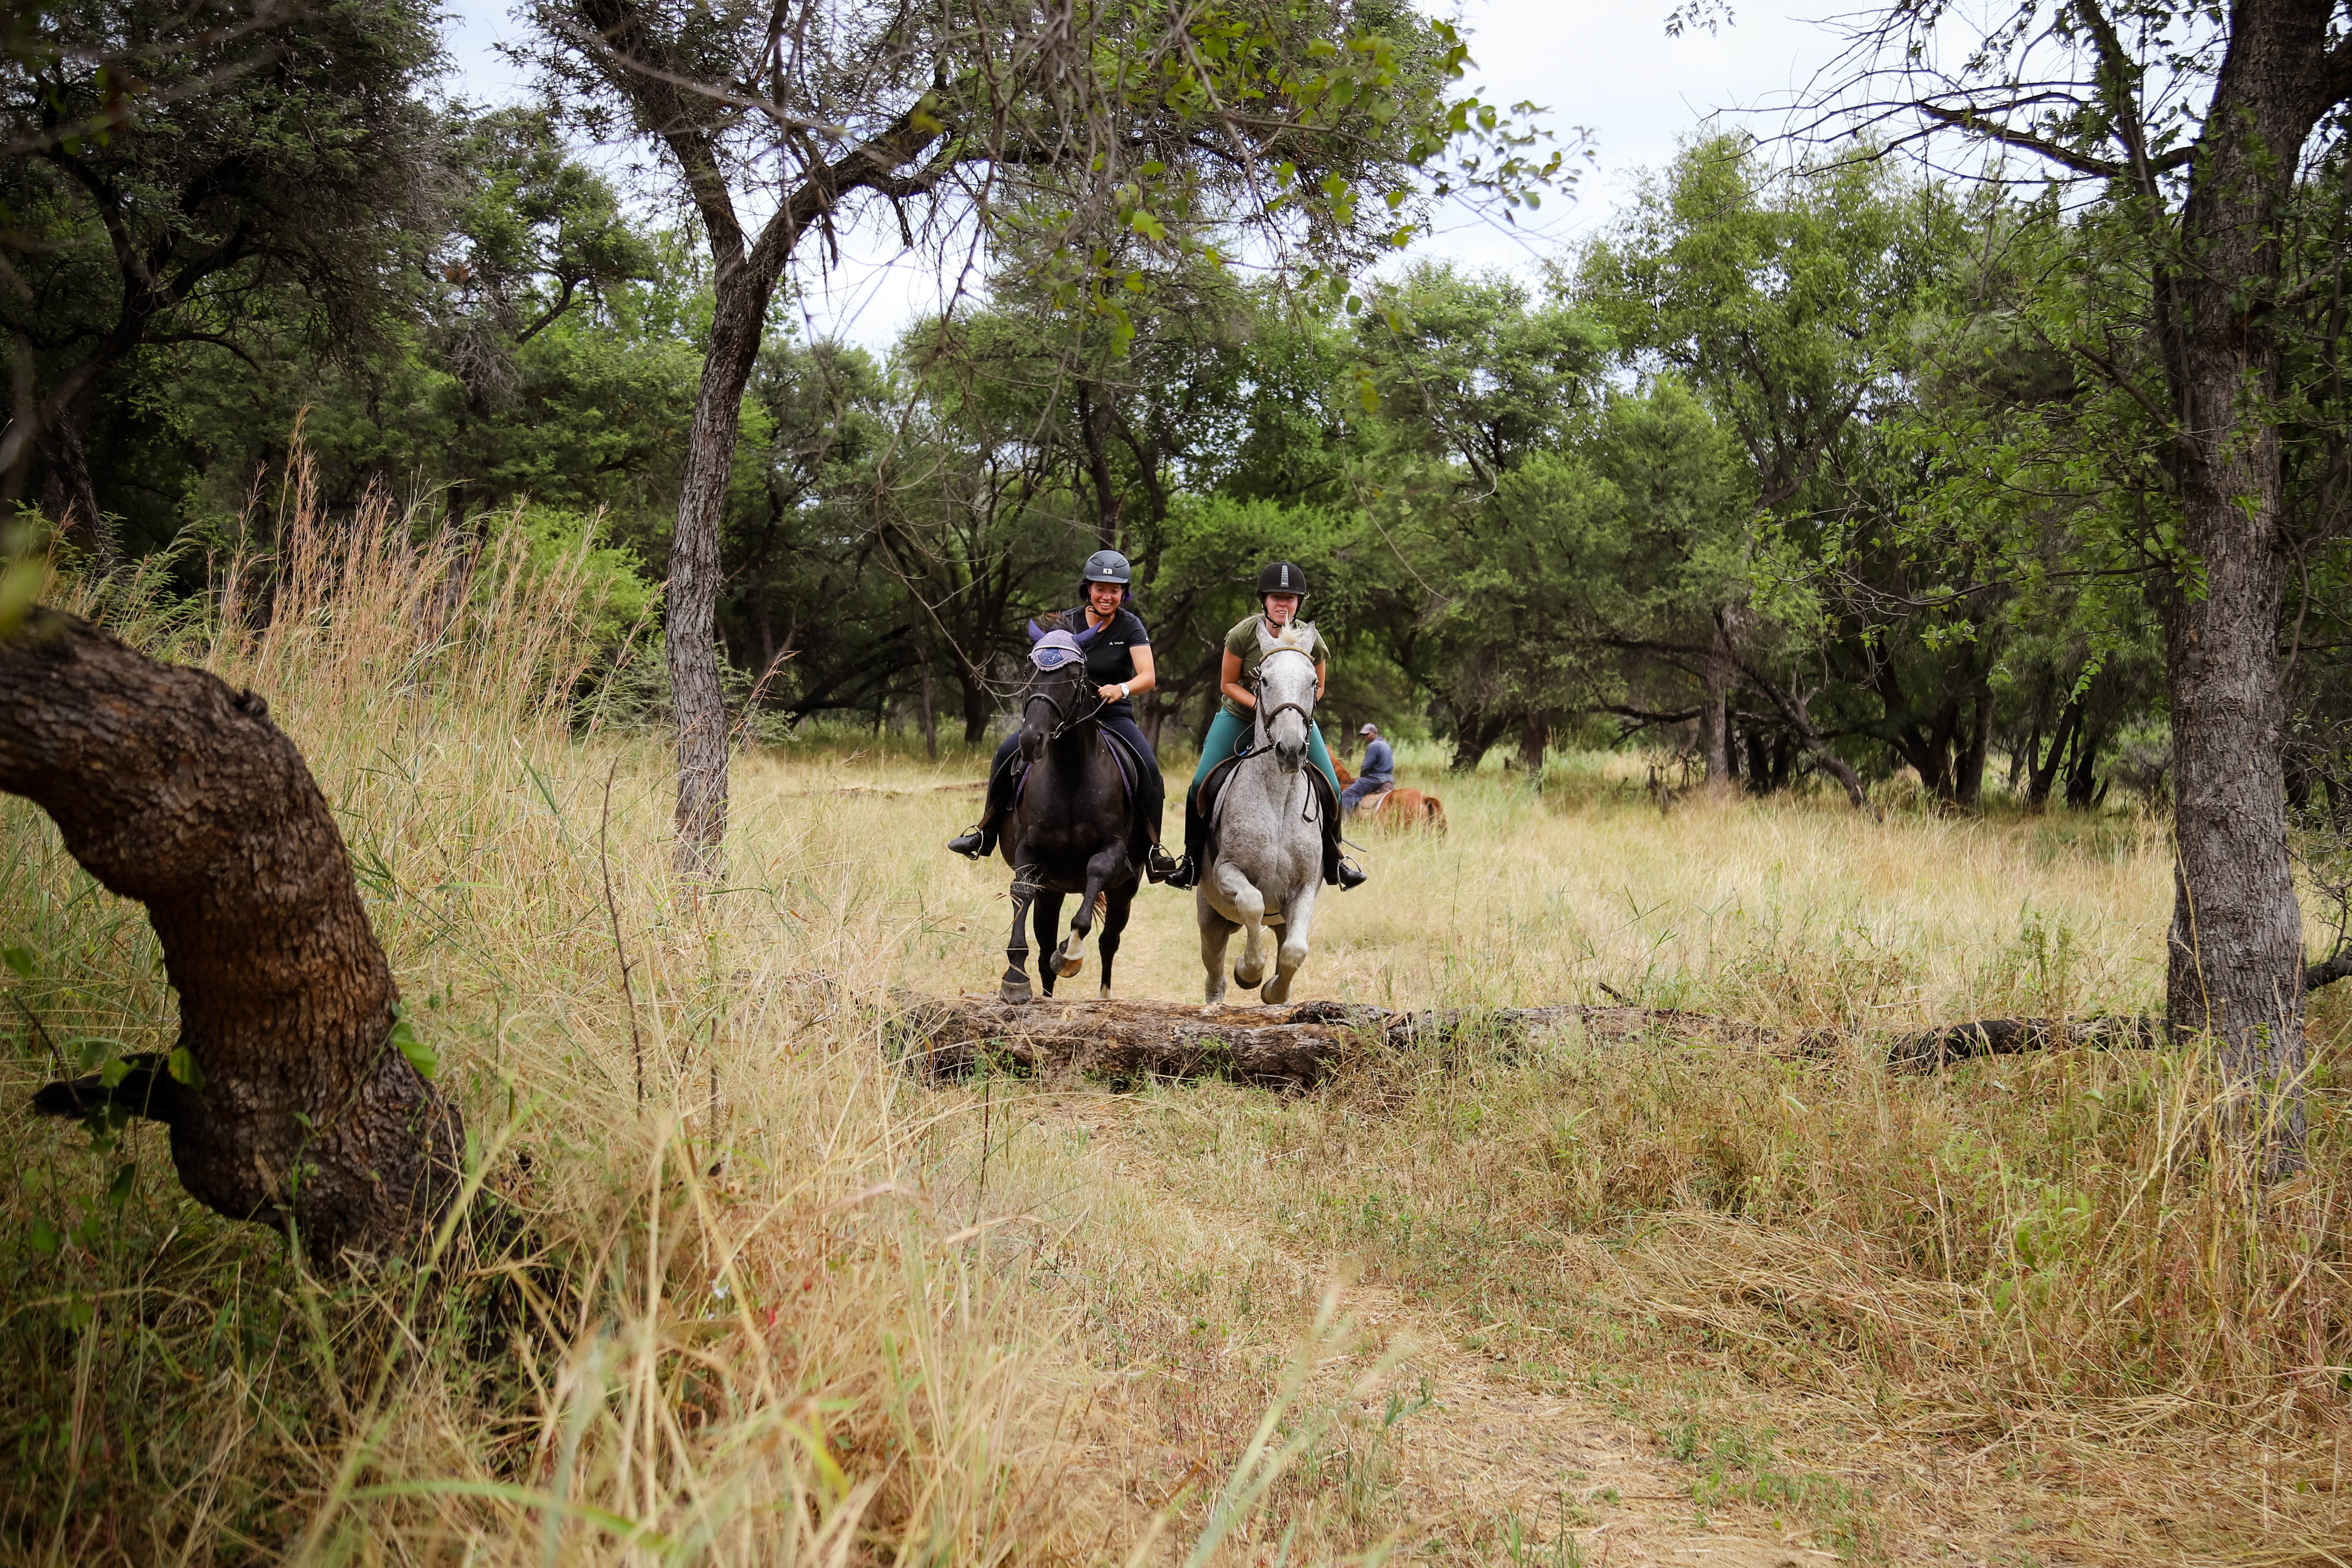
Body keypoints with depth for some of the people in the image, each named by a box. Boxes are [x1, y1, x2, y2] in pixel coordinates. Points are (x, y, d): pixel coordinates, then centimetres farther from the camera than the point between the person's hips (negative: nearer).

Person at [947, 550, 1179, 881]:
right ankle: (986, 834, 2)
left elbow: (1148, 677, -14)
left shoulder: (1130, 626, -4)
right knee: (1008, 753, -14)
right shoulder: (1068, 623, 1)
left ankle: (1152, 850, -15)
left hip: (1114, 714, -2)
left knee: (1150, 769, -28)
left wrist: (1122, 689, -35)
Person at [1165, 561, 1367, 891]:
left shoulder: (1312, 640, -15)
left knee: (1330, 789, -7)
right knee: (1201, 785, -13)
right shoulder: (1243, 635, -19)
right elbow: (1228, 684, -9)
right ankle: (1193, 860, 6)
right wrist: (1259, 704, -25)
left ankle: (1333, 860, 16)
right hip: (1240, 717, -1)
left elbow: (1318, 687, 0)